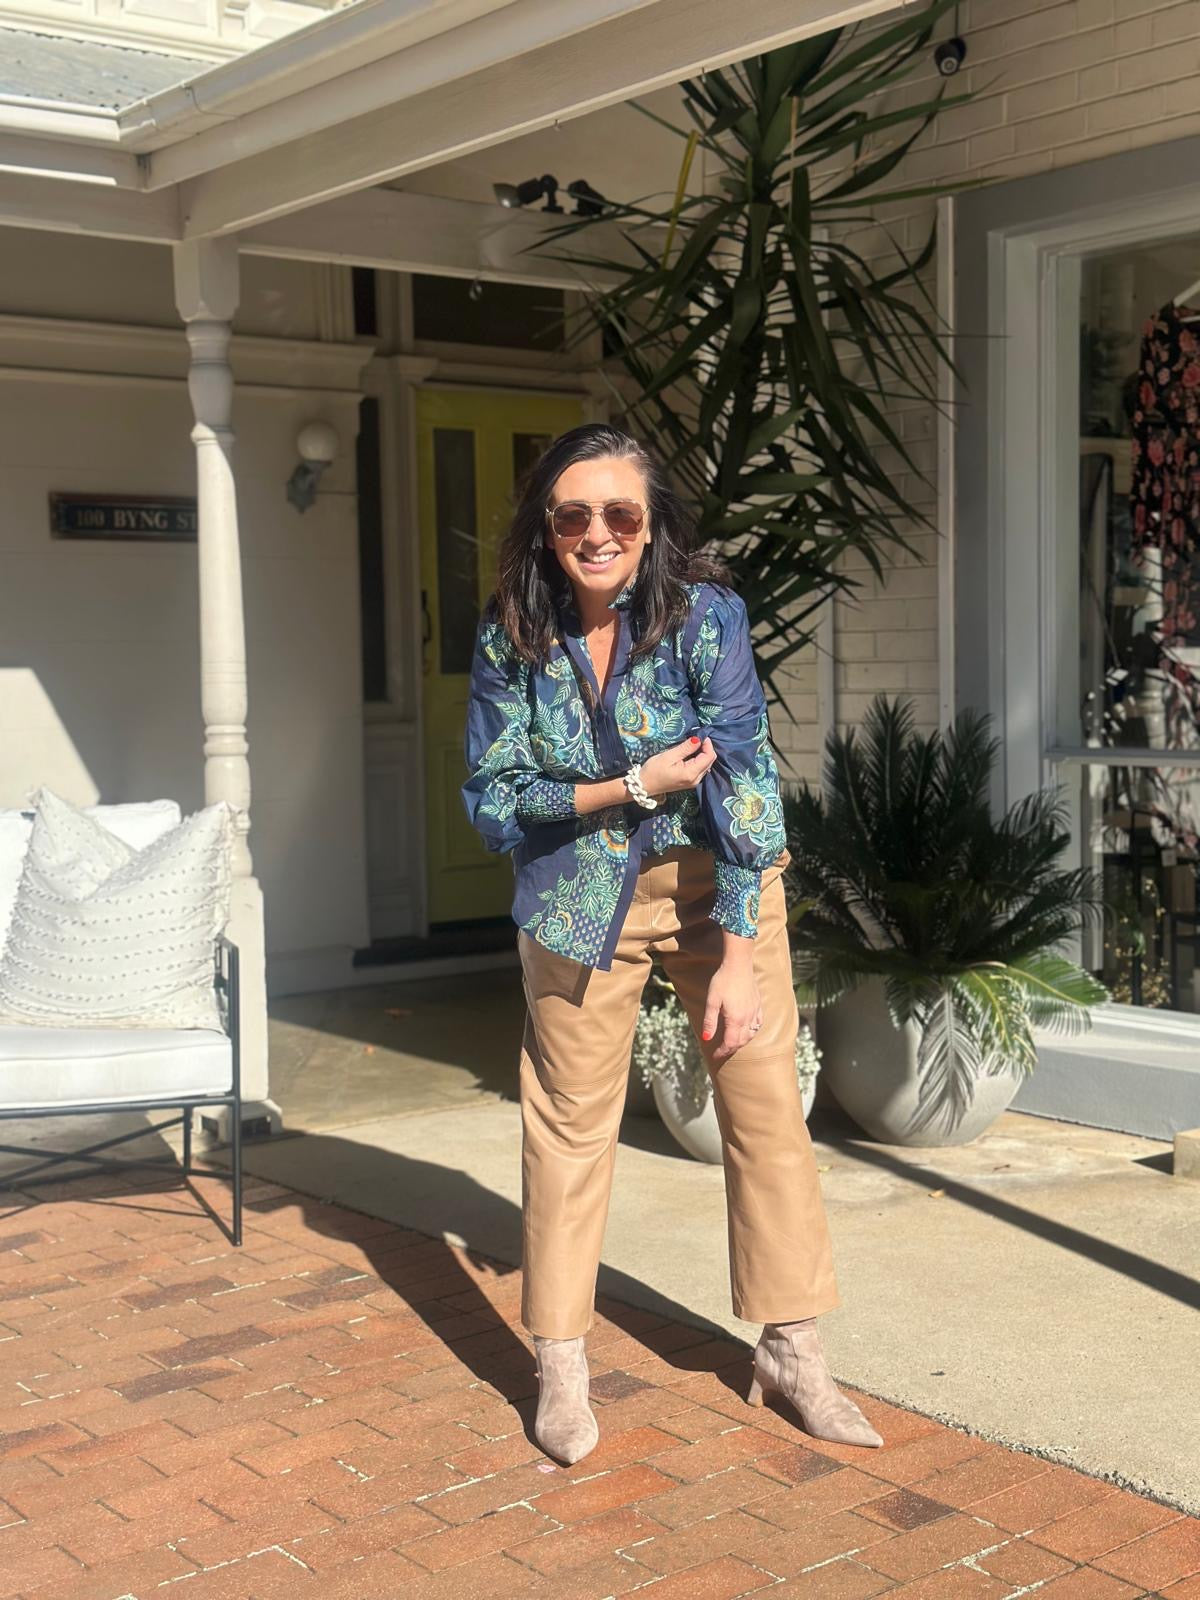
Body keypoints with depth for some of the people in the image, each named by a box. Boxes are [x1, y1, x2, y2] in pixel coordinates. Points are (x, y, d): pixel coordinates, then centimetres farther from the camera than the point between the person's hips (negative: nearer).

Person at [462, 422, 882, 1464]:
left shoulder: (705, 614, -17)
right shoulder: (512, 636, -11)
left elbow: (745, 780, -20)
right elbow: (491, 797, -8)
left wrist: (736, 958, -23)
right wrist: (632, 787, -19)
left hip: (718, 878, -1)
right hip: (579, 890, 1)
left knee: (768, 1097, -3)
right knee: (570, 1117, 3)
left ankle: (790, 1348, 14)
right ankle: (562, 1366, 18)